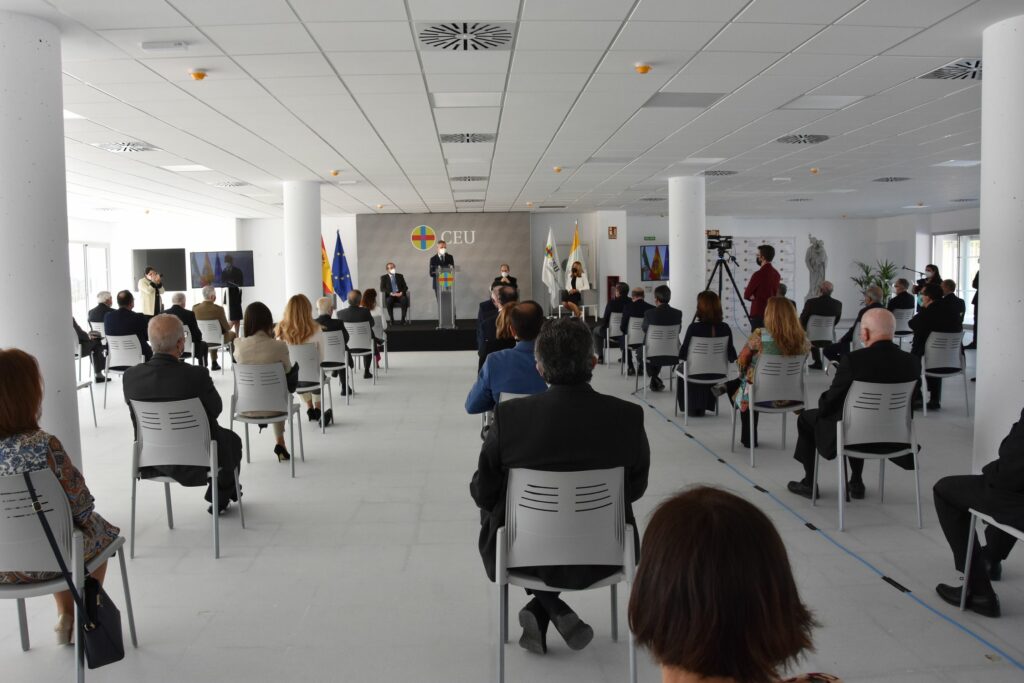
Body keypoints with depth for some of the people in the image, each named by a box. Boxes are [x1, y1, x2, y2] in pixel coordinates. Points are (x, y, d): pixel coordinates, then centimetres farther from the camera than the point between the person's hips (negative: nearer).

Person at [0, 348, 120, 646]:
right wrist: (83, 516, 4)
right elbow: (81, 505, -19)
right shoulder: (44, 445, -29)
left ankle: (66, 617, 40)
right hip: (46, 558, -5)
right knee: (102, 530, 28)